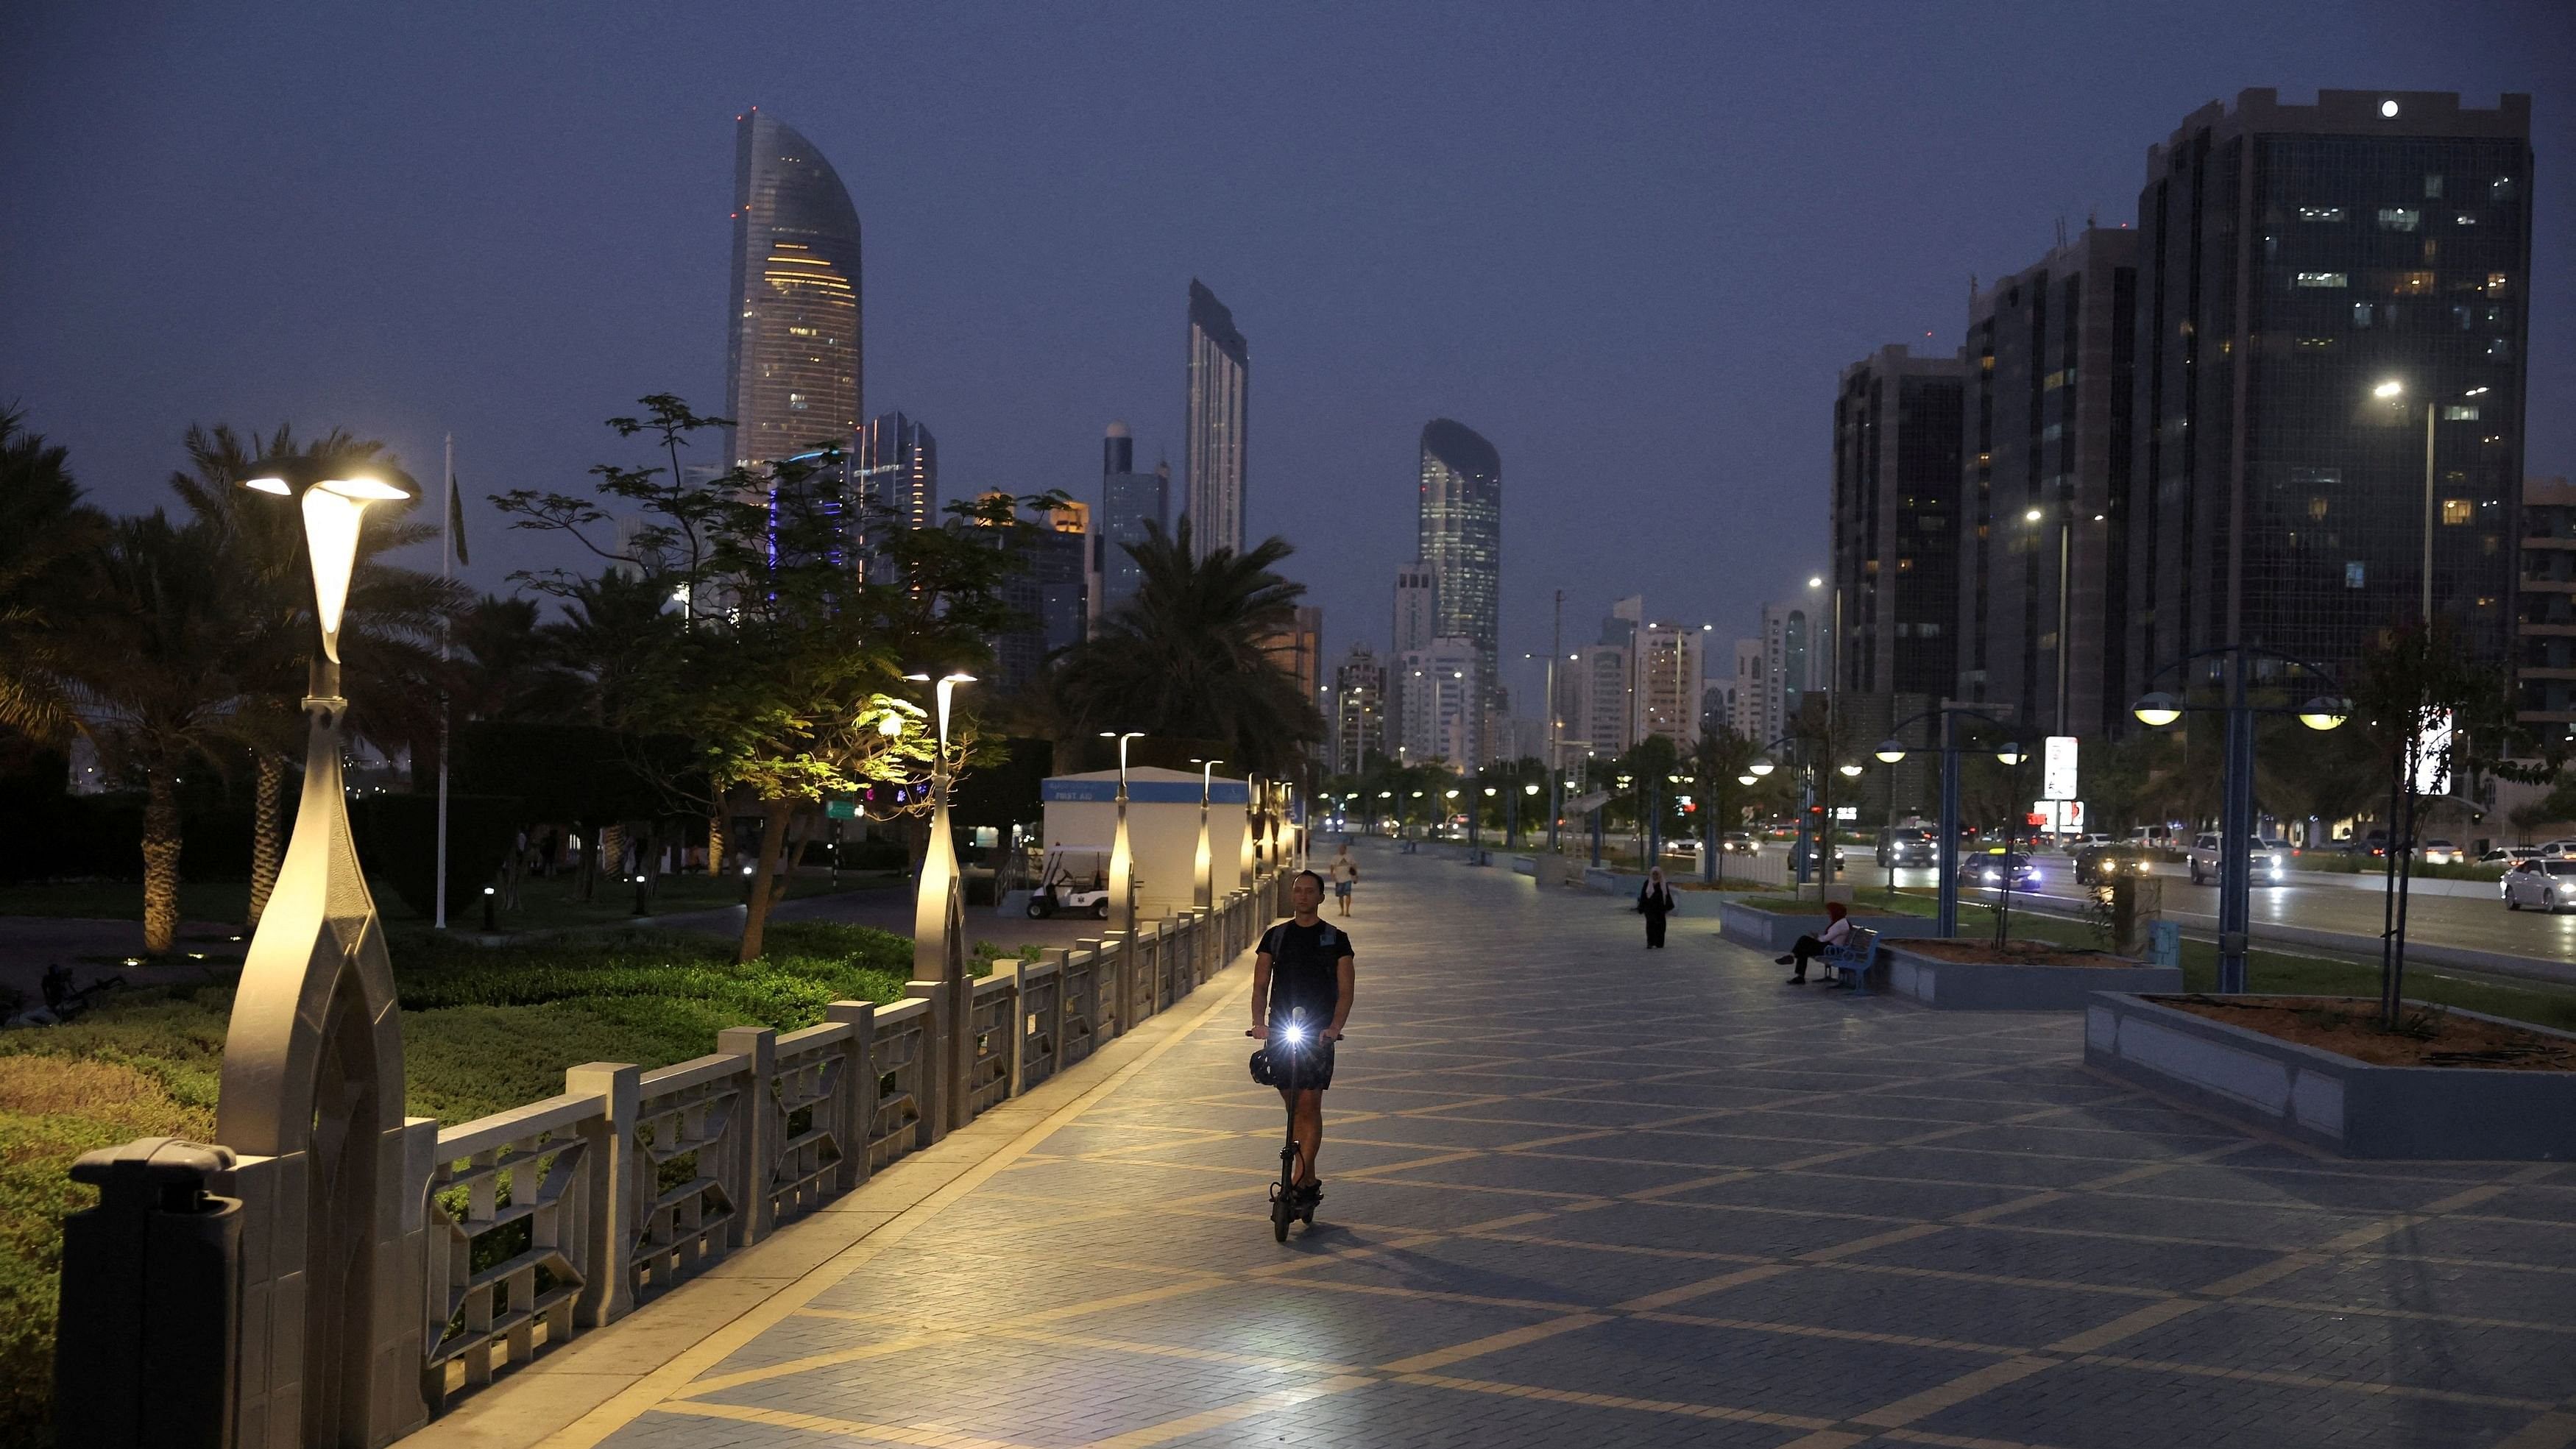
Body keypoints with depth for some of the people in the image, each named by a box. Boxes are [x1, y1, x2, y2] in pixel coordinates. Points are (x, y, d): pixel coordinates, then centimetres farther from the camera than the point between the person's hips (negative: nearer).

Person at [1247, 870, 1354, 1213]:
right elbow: (1261, 984, 5)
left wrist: (1334, 1027, -17)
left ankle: (1300, 1182, -9)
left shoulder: (1336, 938, 4)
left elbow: (1345, 990, -1)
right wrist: (1259, 1022, -13)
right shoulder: (1275, 936, 10)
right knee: (1293, 1107, 7)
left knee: (1309, 1107, -10)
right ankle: (1310, 1180, 17)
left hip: (1318, 1033, -3)